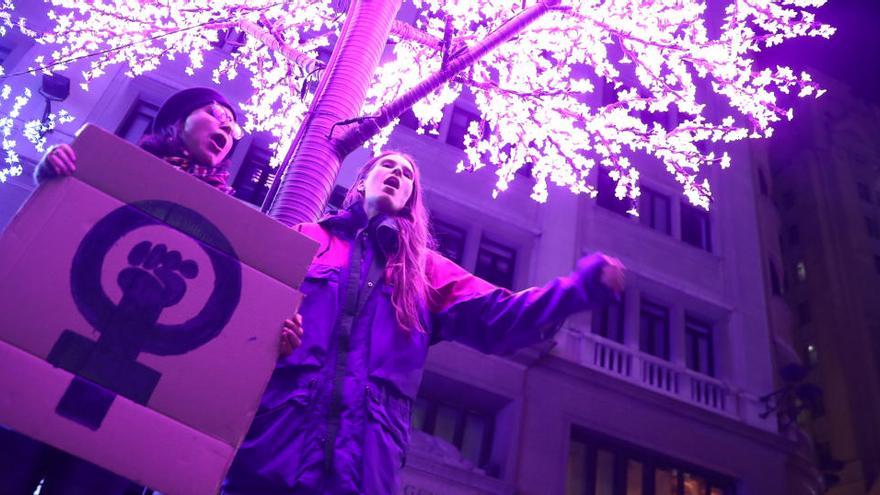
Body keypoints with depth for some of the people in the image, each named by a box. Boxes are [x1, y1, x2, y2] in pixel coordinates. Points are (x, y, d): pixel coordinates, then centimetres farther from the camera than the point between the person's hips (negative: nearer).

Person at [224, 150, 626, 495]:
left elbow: (496, 319, 8)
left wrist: (583, 285, -3)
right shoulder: (306, 238, 17)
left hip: (364, 462, 1)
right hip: (271, 444, -1)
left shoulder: (425, 270, 19)